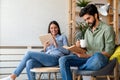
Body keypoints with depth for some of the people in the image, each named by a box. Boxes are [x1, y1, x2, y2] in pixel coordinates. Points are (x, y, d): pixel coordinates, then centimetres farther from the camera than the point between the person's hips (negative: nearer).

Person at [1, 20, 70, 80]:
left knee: (29, 53, -19)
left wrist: (57, 45, -9)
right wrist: (45, 48, 3)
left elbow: (67, 51, 3)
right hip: (46, 59, 5)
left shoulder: (62, 37, 17)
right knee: (29, 63, -28)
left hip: (55, 58, -5)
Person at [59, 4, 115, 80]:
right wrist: (79, 47, -7)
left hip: (101, 58, -5)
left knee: (97, 57, -41)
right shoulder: (88, 31, 18)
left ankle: (79, 68, -11)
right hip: (87, 58, 5)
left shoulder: (107, 29, -4)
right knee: (63, 60, -16)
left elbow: (108, 52, -11)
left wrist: (88, 56, -19)